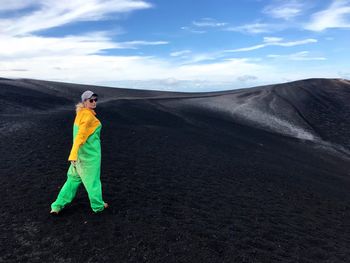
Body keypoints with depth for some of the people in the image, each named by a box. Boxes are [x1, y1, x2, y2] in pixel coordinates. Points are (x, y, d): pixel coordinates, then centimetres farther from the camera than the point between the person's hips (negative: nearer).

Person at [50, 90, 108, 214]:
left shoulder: (81, 113, 6)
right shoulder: (88, 116, -20)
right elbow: (81, 135, -29)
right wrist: (73, 155, -34)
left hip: (80, 153, 8)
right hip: (89, 154, -8)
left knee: (73, 178, 18)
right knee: (92, 179, 9)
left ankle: (57, 206, 23)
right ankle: (98, 206, 28)